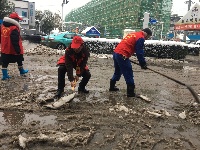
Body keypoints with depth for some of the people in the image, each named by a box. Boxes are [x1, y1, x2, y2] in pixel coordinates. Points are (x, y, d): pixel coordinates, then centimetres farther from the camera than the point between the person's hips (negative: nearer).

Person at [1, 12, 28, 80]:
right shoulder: (14, 28, -23)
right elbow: (15, 41, -25)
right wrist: (18, 50, -21)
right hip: (13, 50, -6)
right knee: (19, 60, 16)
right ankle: (21, 71, 32)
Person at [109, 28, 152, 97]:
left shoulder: (134, 34, 22)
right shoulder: (140, 38, -6)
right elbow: (139, 53, -10)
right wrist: (143, 64, -2)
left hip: (116, 53, 10)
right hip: (122, 55, -10)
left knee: (118, 71, 25)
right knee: (128, 74, -1)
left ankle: (112, 86, 39)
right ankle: (130, 92, 5)